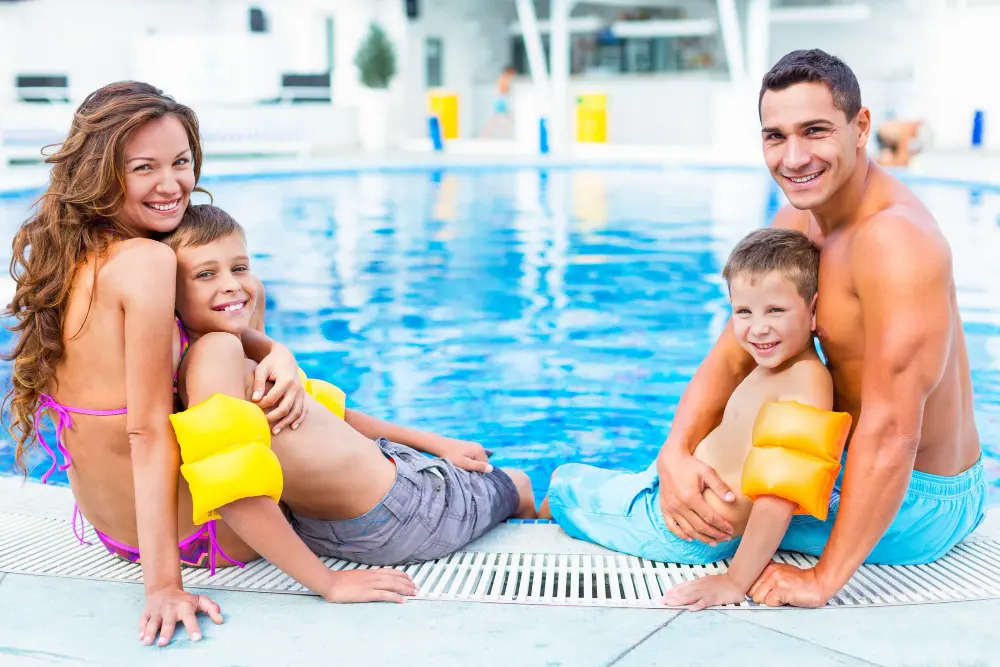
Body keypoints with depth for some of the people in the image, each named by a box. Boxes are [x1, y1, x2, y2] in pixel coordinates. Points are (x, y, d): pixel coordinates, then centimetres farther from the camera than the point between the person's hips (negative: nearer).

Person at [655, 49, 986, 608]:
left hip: (913, 501, -9)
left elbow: (891, 430, -32)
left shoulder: (895, 238, -29)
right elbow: (733, 358, -1)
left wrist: (825, 579, -31)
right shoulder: (796, 222, 0)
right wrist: (675, 455, -19)